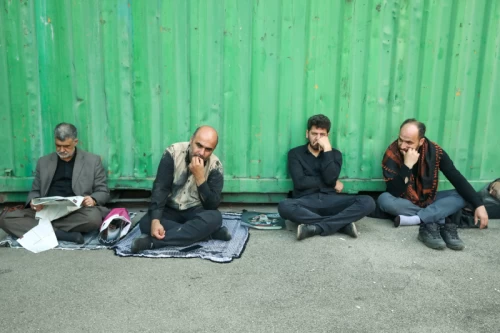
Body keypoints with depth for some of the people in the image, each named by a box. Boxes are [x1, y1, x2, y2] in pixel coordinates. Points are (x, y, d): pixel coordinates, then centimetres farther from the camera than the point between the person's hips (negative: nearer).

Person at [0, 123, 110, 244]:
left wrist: (93, 200, -16)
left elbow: (103, 192, 8)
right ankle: (63, 234, -28)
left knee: (94, 217, -37)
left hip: (77, 213, -3)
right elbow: (35, 191, 19)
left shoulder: (93, 161, 8)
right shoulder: (44, 162, 17)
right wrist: (33, 202, -6)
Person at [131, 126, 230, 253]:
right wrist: (155, 220, -32)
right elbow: (160, 188, -18)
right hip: (170, 210, 1)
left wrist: (200, 177, -31)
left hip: (196, 211, 0)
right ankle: (204, 232, -24)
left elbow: (212, 206, -19)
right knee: (145, 223, -28)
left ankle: (153, 241, -34)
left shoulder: (215, 166, -14)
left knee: (214, 218, -33)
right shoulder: (173, 153, -15)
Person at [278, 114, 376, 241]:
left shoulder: (335, 154, 15)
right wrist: (333, 184, -2)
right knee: (284, 206, -36)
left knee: (368, 202, -22)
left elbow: (331, 179, -5)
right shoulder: (295, 153, 9)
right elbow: (300, 182, -7)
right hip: (306, 202, -2)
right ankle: (342, 224, -28)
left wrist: (327, 149, -6)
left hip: (331, 201, 2)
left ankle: (315, 228, -29)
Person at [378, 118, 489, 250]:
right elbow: (395, 193, -29)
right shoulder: (391, 154, -23)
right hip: (404, 202, -2)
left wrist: (478, 205, -18)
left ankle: (415, 219, -29)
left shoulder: (435, 151, -16)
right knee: (384, 199, -34)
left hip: (428, 200, 3)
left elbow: (457, 179, -11)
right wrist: (407, 165, -39)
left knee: (460, 197, -19)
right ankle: (441, 222, -28)